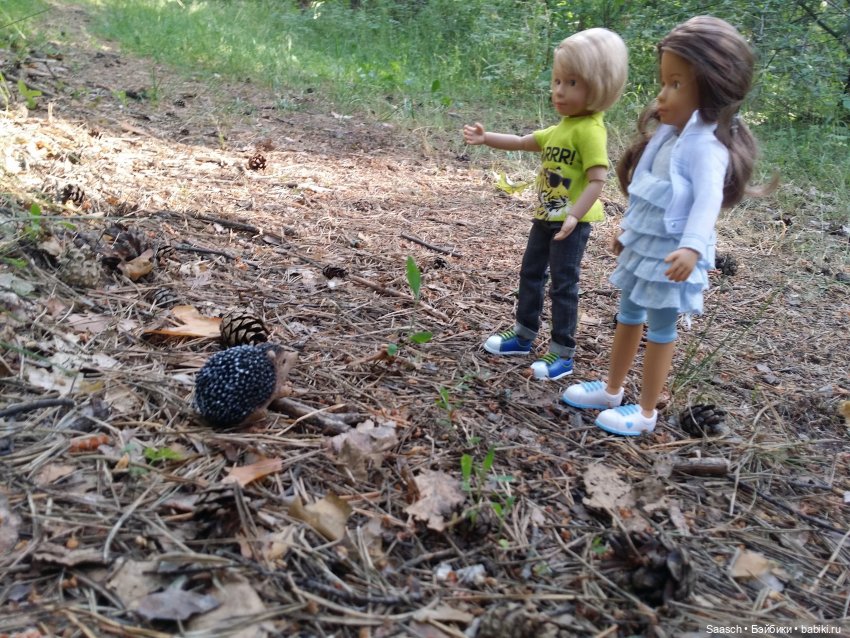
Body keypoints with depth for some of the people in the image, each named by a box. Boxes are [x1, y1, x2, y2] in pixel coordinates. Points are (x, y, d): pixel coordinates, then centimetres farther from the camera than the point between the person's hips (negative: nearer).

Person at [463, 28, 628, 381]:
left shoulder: (589, 129, -19)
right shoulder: (558, 129, 10)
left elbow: (598, 179, -25)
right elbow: (521, 142, 19)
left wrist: (573, 216, -34)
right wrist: (486, 138, 6)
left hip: (571, 222, -10)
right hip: (545, 216, 10)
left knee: (563, 285, -3)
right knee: (531, 274, 18)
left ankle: (562, 354, 8)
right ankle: (523, 335, 34)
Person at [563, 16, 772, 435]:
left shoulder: (707, 145, -22)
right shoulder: (667, 135, 7)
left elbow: (708, 200, -34)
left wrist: (692, 246, -48)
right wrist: (628, 229, 26)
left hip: (670, 253, -9)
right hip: (644, 245, 9)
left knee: (660, 328, 3)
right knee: (628, 316, 18)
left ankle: (646, 412, 17)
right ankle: (611, 390, 35)